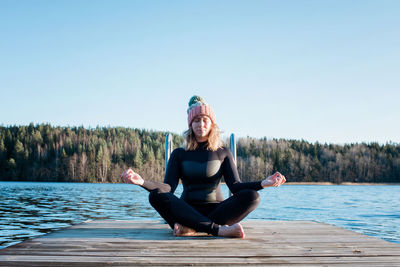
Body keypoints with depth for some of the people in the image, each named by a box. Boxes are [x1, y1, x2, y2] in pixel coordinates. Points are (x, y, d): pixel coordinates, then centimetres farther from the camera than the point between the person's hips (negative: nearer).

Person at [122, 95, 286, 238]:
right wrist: (142, 182, -23)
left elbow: (235, 186, -2)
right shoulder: (179, 154, 9)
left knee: (251, 196, -26)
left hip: (216, 210, 0)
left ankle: (191, 228, -32)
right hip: (187, 210, 0)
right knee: (156, 196, -28)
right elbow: (168, 187, -4)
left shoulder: (223, 153, 10)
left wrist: (263, 183, -19)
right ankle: (218, 229, -36)